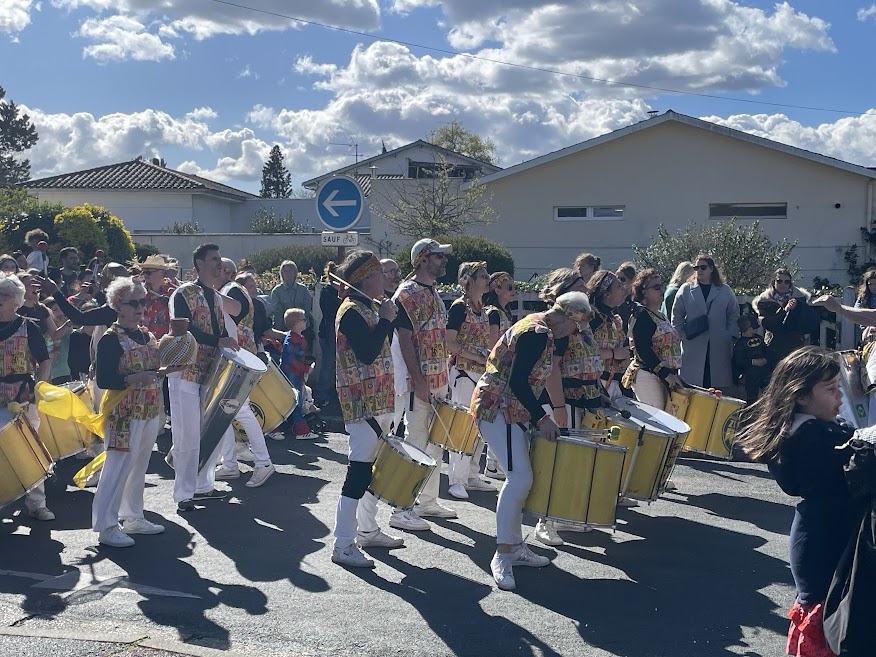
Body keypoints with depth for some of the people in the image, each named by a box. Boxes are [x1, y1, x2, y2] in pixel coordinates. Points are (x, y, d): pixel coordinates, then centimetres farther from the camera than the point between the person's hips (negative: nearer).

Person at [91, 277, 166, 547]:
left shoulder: (147, 335, 12)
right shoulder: (111, 339, -12)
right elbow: (103, 379, -17)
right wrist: (134, 378, -25)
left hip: (150, 411, 8)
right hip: (124, 413, -8)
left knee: (139, 467, 15)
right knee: (119, 467, -7)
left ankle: (132, 517, 27)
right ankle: (106, 527, 0)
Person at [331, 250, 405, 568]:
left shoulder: (369, 307, 15)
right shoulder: (351, 312, -15)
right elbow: (367, 353, -24)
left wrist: (389, 318, 8)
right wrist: (385, 320, -17)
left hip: (379, 401, 11)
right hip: (363, 403, -11)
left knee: (372, 468, 17)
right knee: (359, 470, -10)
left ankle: (367, 531, 29)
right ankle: (343, 545, -7)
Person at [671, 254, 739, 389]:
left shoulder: (725, 291, 10)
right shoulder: (686, 290, 7)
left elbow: (734, 315, 13)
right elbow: (677, 317, 9)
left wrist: (730, 335, 3)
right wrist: (682, 336, 0)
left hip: (719, 348, 1)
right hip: (693, 347, -1)